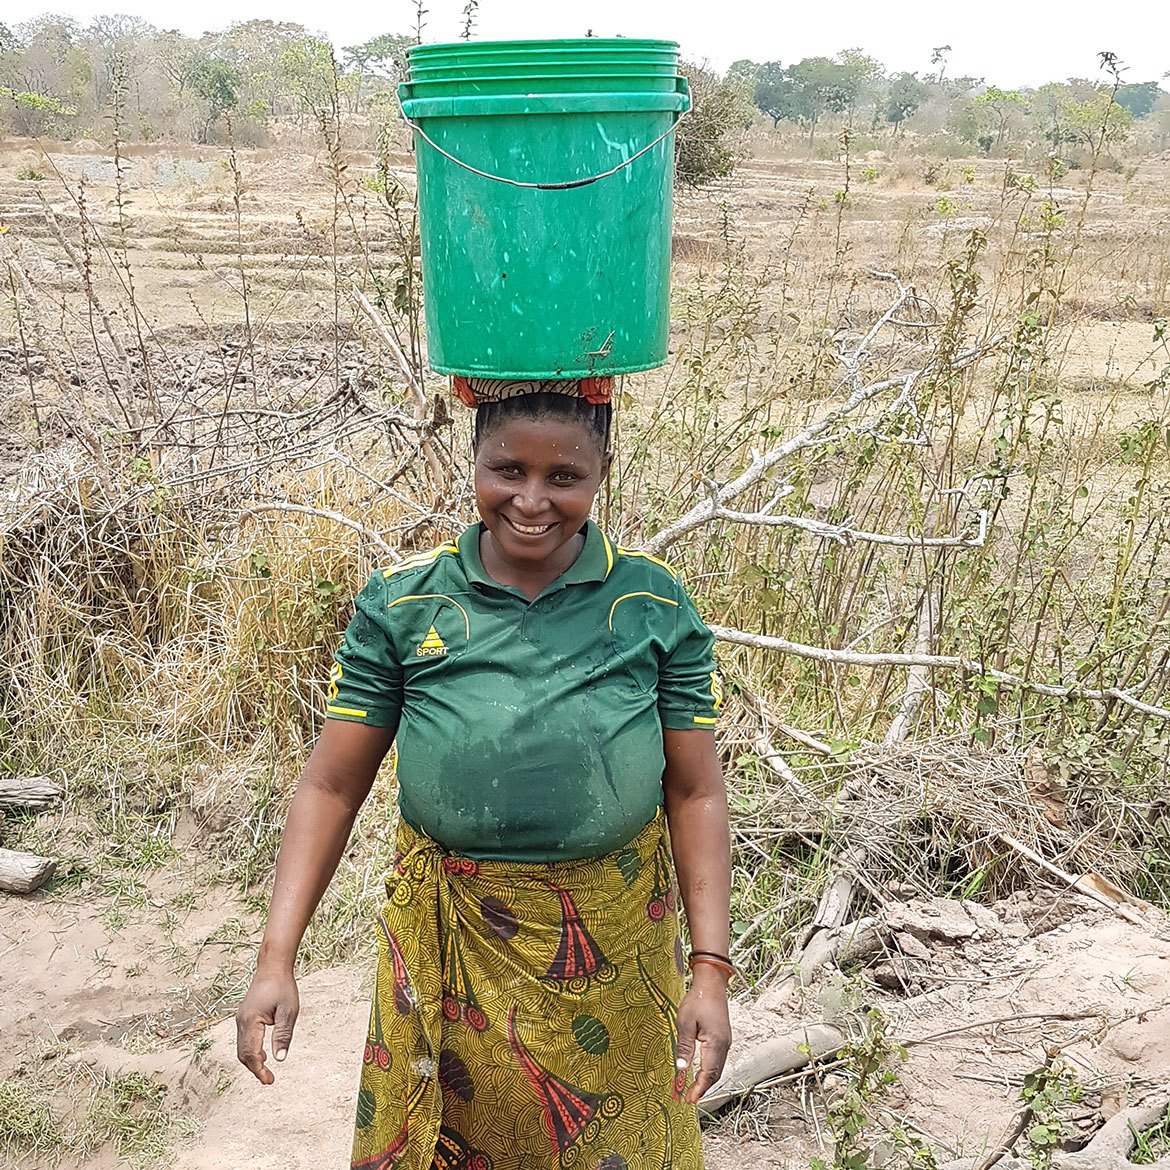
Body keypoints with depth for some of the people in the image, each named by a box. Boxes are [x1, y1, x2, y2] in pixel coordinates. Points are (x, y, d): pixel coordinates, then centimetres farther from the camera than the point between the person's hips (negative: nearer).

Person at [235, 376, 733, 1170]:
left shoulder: (654, 604, -7)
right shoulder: (402, 603, -7)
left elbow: (696, 792, -4)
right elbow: (332, 786, -4)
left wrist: (710, 971, -9)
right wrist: (277, 960, -10)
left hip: (614, 948, 0)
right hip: (450, 941, 0)